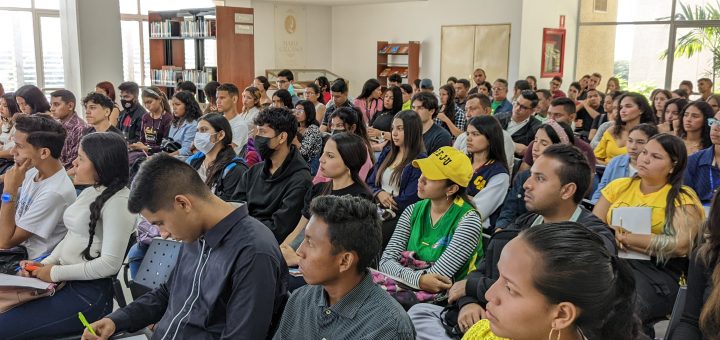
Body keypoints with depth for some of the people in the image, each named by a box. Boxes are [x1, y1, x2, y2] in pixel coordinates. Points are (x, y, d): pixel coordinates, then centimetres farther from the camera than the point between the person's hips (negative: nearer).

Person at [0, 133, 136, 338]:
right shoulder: (90, 192, 12)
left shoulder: (118, 202, -17)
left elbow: (110, 264, -21)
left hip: (89, 294, -9)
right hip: (65, 282, 9)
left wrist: (56, 272, -14)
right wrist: (45, 263, 2)